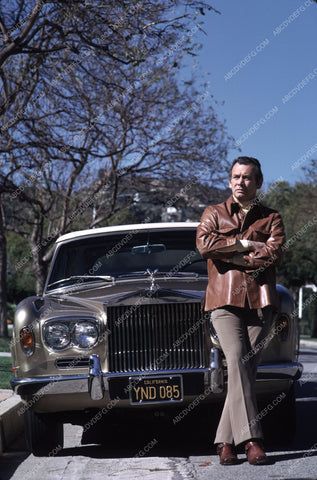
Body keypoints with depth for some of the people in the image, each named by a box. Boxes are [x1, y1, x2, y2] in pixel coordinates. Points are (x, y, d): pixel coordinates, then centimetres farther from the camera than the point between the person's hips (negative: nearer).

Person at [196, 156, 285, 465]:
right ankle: (251, 439, -22)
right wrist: (245, 245, -4)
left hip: (260, 301, 1)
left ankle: (225, 441, 3)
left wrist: (229, 256, -3)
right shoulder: (214, 214, 18)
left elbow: (274, 254, -2)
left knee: (247, 368, -4)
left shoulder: (271, 218, 17)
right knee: (237, 361, -19)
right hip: (224, 300, -1)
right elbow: (204, 243, -3)